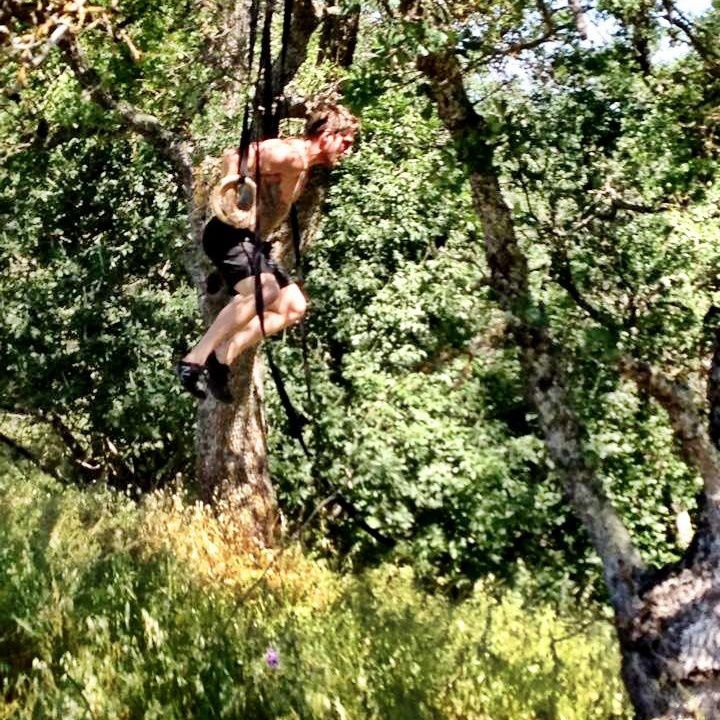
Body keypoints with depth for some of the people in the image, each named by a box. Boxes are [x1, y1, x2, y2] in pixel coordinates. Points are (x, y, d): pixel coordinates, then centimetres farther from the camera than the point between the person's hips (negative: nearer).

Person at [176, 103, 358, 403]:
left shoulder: (304, 166, 16)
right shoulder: (288, 154, -15)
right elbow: (232, 156, -20)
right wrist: (232, 192, -23)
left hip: (250, 241, 10)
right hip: (228, 233, -10)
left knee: (294, 306, 7)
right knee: (263, 290, -33)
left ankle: (223, 355, 1)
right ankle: (194, 359, -27)